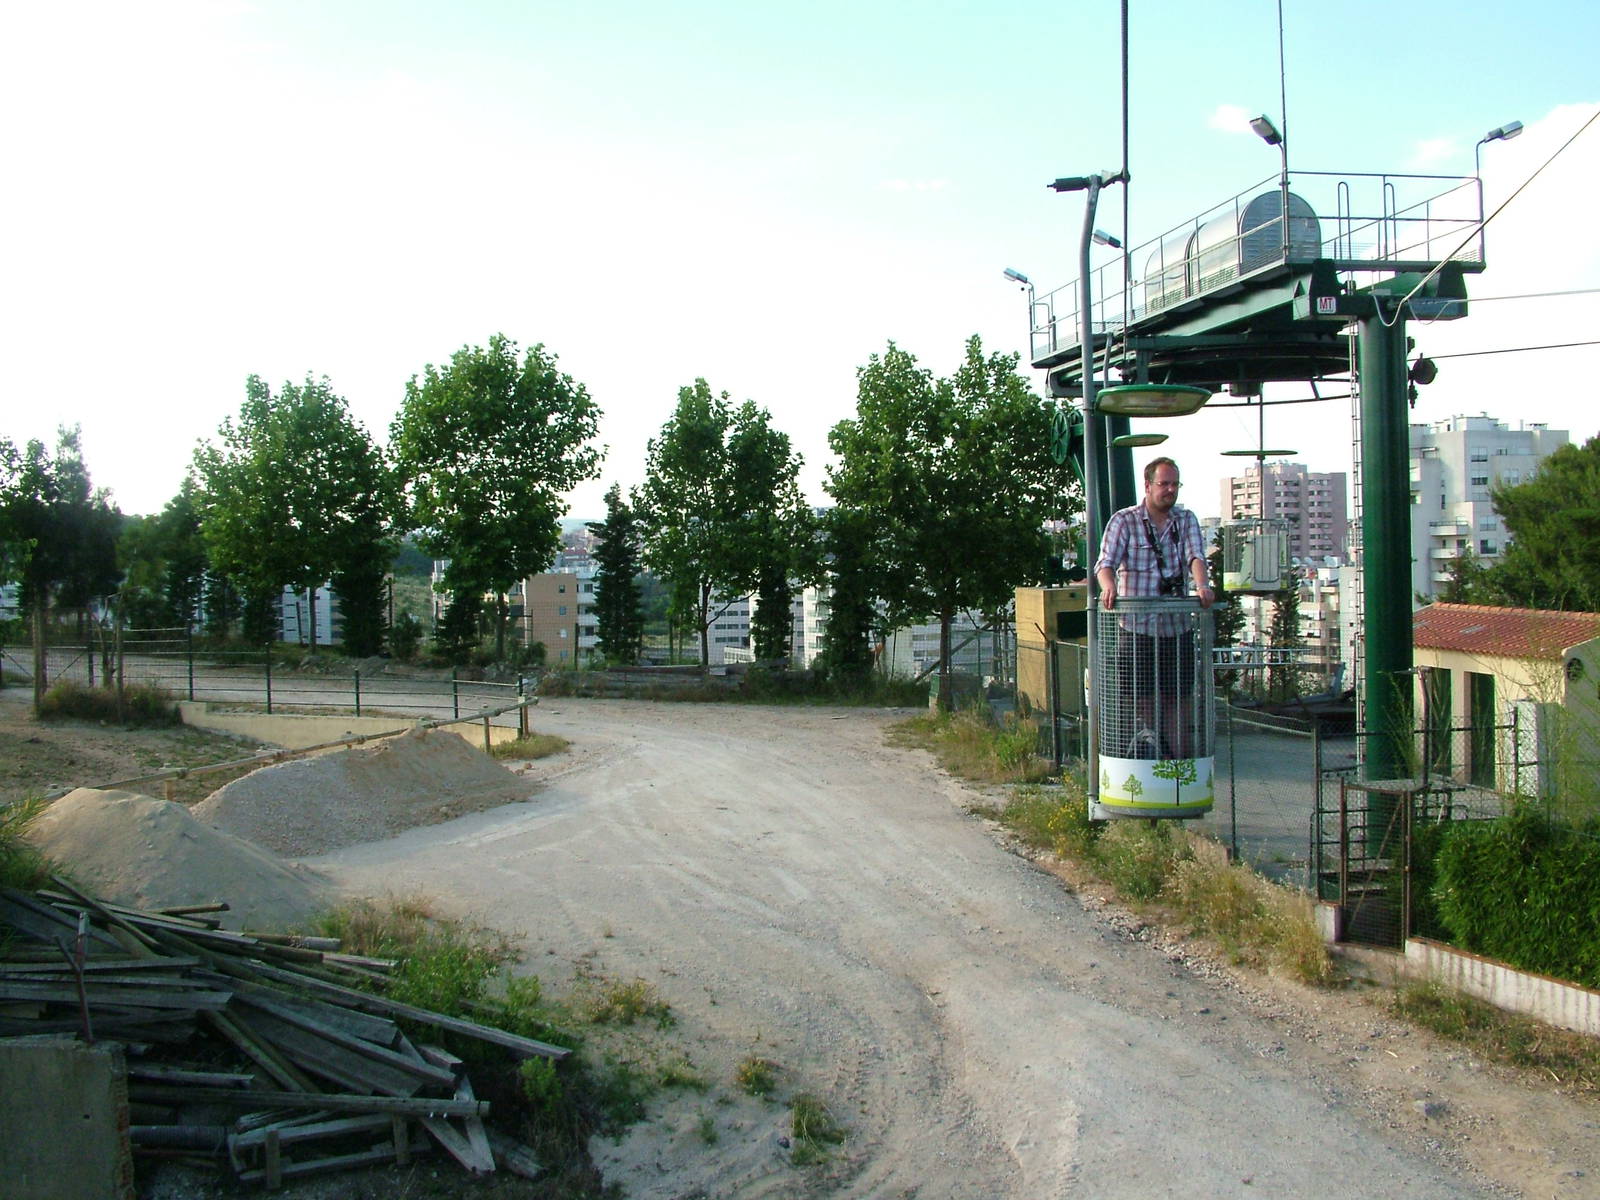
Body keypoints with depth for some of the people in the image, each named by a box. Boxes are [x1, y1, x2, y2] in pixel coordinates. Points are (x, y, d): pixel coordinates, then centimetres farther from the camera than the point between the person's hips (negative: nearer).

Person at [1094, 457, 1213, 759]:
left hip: (1178, 628, 3)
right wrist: (1108, 585, -34)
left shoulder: (1186, 519, 11)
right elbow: (1106, 561, -11)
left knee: (1179, 699, 5)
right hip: (1137, 628, -3)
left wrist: (1202, 585, -26)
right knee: (1140, 698, -3)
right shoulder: (1124, 521, 1)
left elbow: (1195, 556, -5)